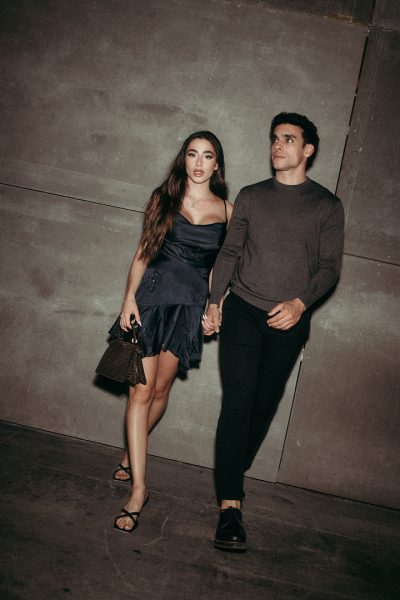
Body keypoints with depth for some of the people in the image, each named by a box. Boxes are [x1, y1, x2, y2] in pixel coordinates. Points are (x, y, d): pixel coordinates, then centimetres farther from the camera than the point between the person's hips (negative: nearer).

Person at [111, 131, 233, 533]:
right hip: (153, 296, -1)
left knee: (160, 389, 8)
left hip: (191, 305, 1)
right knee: (141, 391, -7)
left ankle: (132, 453, 34)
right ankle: (138, 487, -3)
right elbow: (143, 252, 5)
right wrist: (130, 297, -4)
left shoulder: (226, 210, 6)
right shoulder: (164, 198, 5)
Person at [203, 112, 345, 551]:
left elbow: (329, 266, 1)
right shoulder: (250, 196, 12)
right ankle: (230, 504, -11)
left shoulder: (326, 205, 6)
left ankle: (232, 475, 23)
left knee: (264, 404, 5)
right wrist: (214, 301, 3)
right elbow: (229, 252, 13)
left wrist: (299, 303, -15)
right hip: (242, 312, 0)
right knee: (238, 402, -10)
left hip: (289, 322, 0)